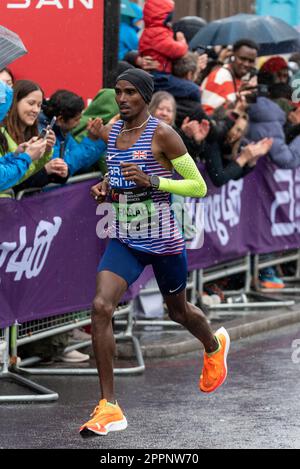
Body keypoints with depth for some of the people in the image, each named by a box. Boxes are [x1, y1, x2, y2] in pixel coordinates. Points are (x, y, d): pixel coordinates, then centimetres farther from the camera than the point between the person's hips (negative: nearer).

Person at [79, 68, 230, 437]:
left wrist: (151, 181, -25)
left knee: (178, 311, 19)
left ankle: (215, 346, 58)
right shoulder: (110, 132, 4)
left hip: (163, 240, -4)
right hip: (123, 241, 4)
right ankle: (108, 408, -16)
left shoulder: (162, 134, -13)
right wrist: (105, 188, 1)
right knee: (101, 307, -18)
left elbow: (199, 187, -12)